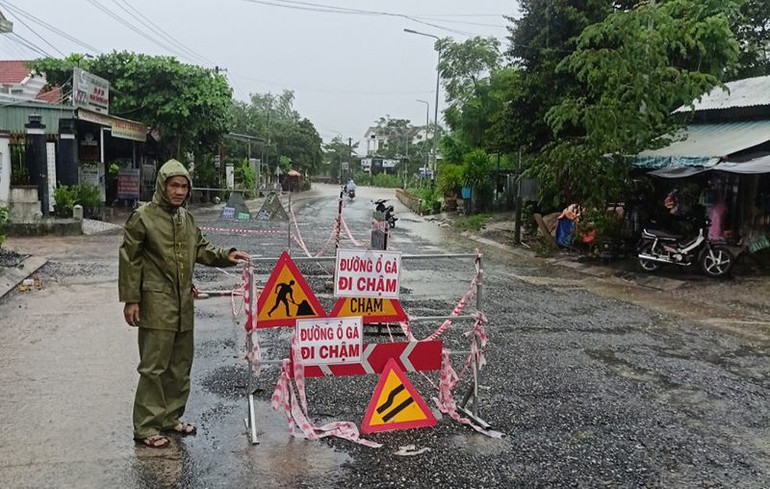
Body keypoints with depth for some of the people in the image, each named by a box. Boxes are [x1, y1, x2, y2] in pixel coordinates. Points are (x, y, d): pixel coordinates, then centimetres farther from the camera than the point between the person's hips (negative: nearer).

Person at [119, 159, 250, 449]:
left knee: (181, 365, 14)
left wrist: (225, 256, 2)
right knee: (154, 367, -4)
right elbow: (129, 260, -8)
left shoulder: (186, 218, 12)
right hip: (156, 305, -7)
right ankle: (146, 427, 8)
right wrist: (130, 300, -10)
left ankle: (171, 418, 28)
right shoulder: (143, 217, -9)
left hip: (184, 305, 7)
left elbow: (200, 249, 20)